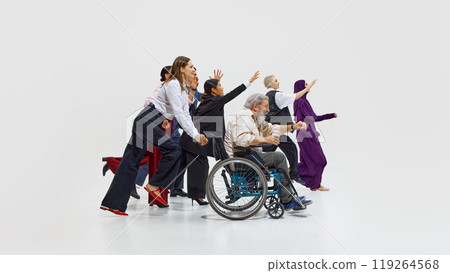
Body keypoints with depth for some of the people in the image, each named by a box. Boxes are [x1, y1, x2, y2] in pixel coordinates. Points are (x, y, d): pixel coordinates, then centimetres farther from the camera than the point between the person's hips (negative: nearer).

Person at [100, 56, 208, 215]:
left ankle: (112, 203, 7)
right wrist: (194, 135, -19)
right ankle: (154, 185, -2)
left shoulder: (183, 89, 18)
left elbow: (185, 114, 16)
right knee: (173, 150, -12)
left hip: (150, 123, 10)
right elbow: (179, 114, -19)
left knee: (131, 161, 6)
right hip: (147, 121, -10)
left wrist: (197, 133, 5)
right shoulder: (173, 84, -13)